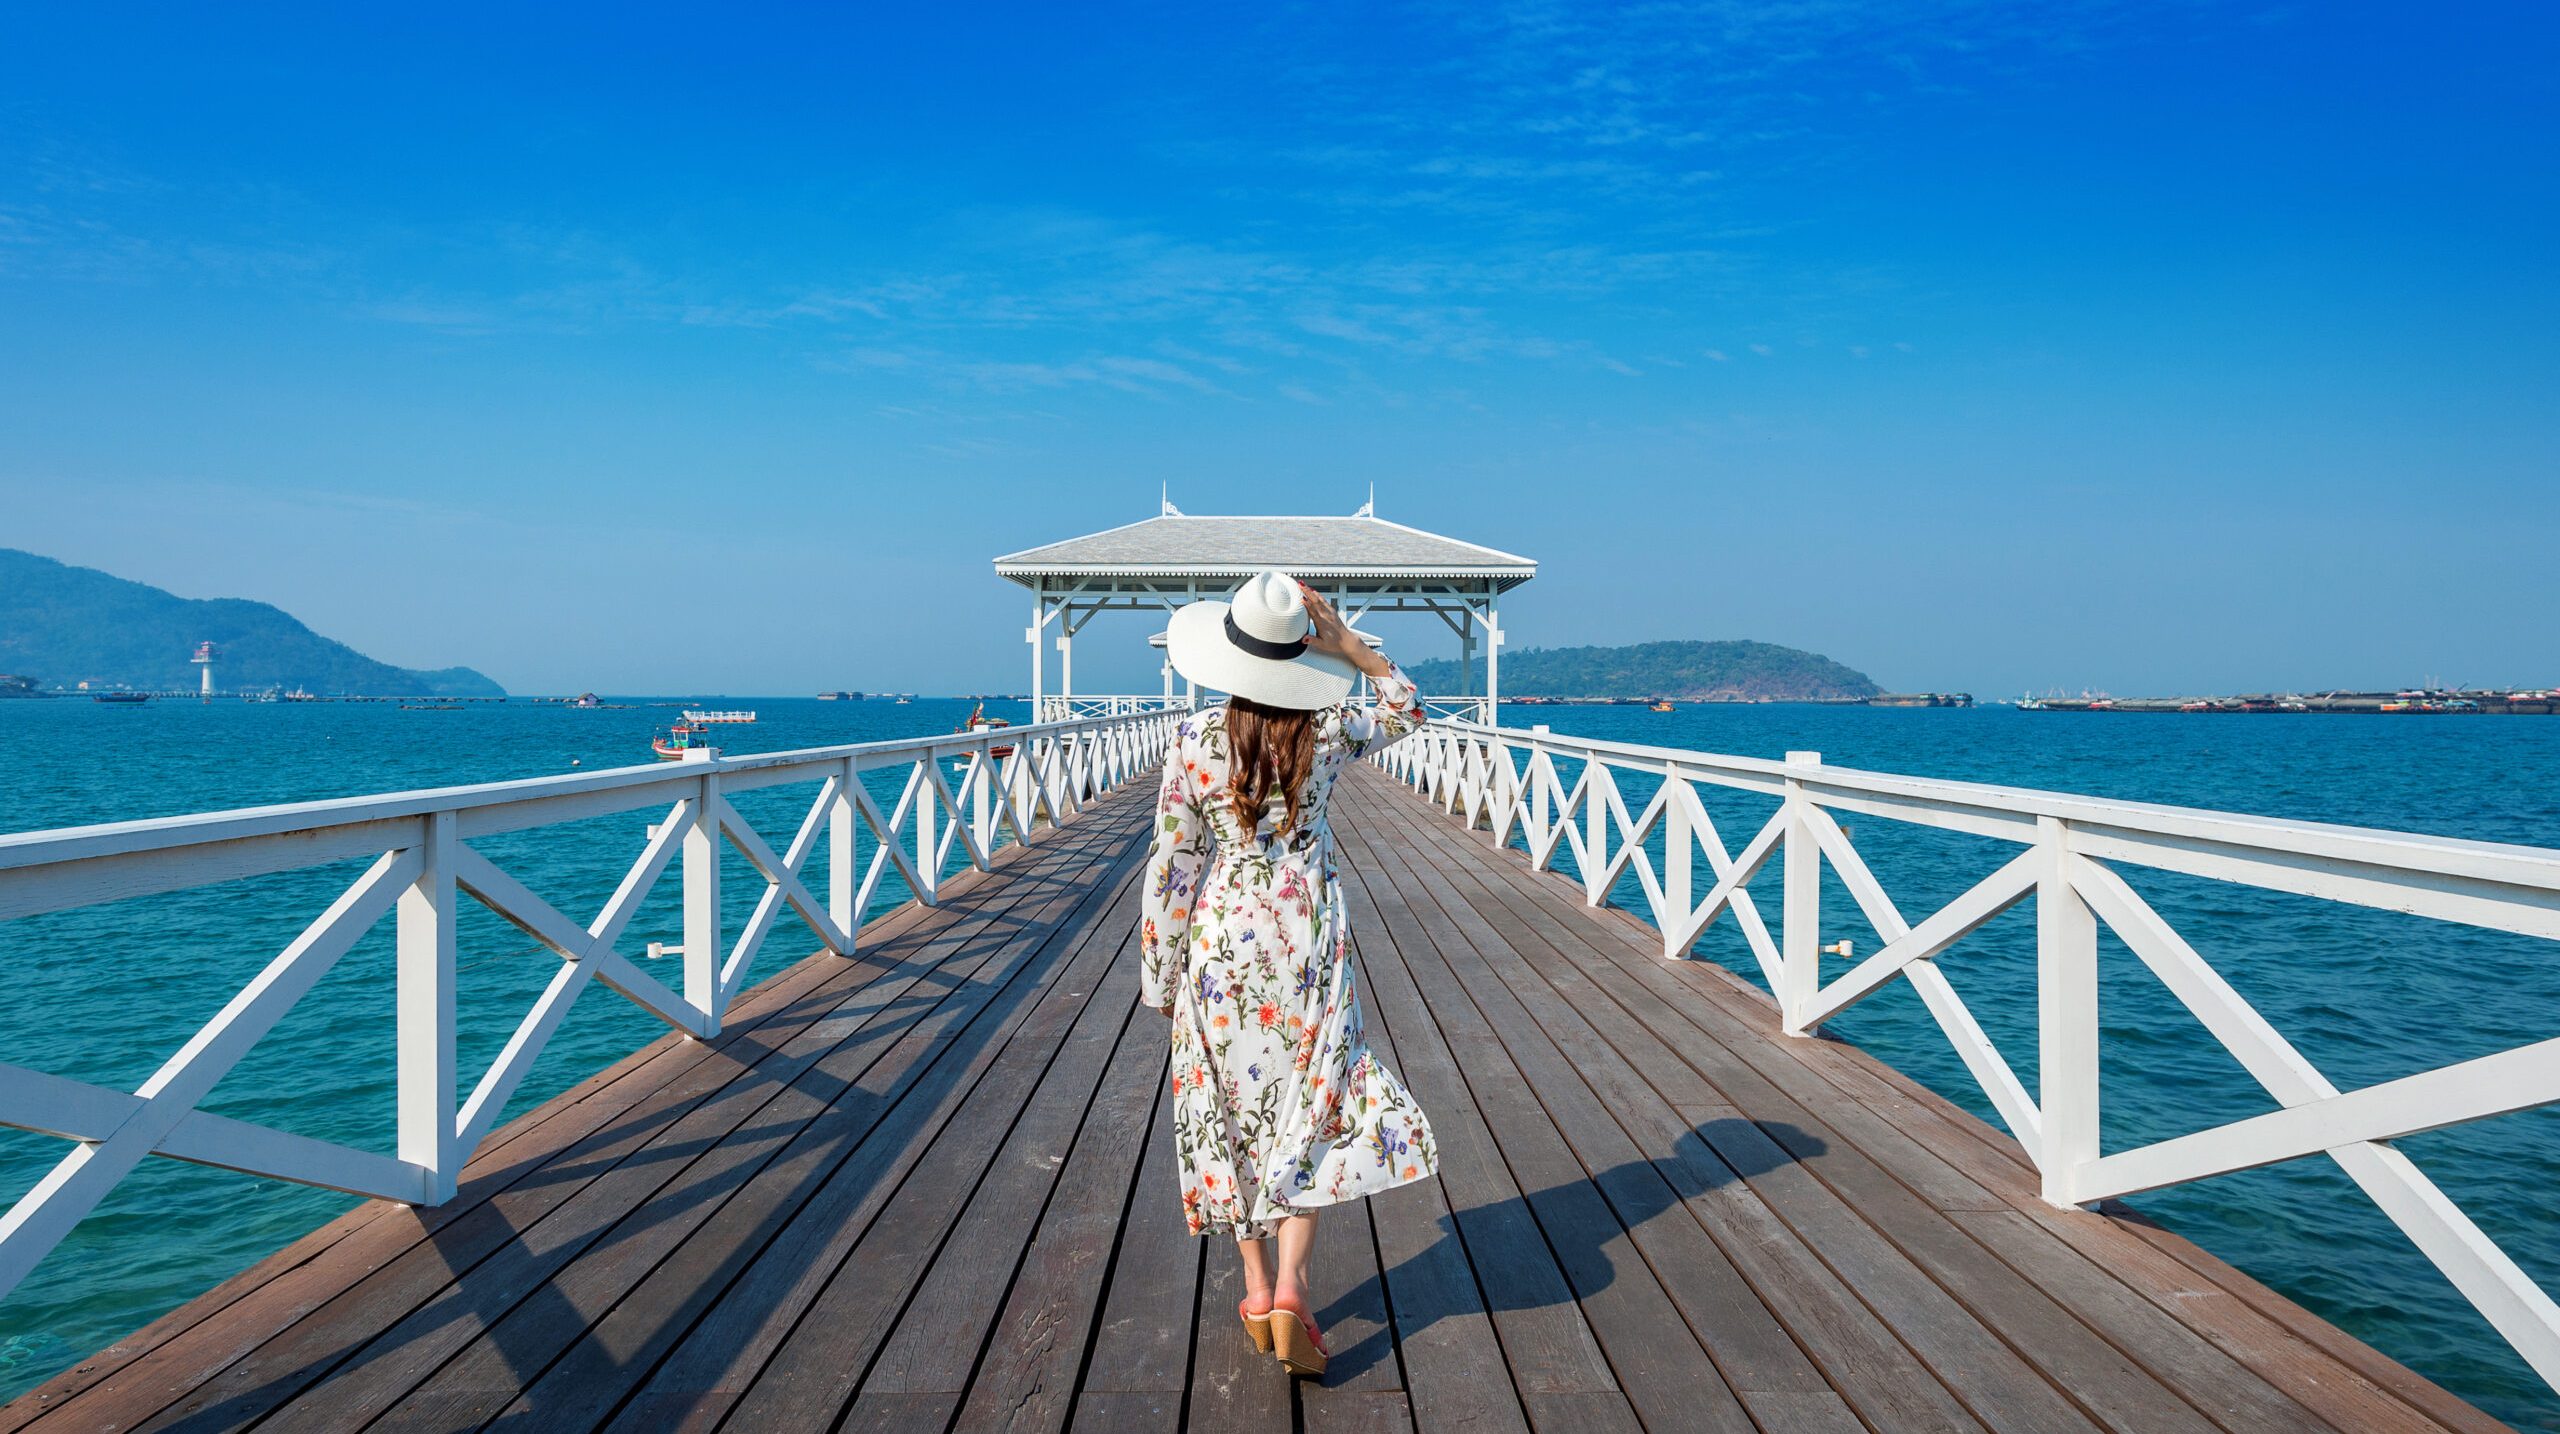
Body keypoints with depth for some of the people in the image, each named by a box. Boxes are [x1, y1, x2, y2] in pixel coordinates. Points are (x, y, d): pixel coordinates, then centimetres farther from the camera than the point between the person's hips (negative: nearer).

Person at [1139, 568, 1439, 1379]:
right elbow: (1407, 710, 14)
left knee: (1234, 1112, 13)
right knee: (1308, 1108, 9)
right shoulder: (1328, 734, -7)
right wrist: (1347, 646, 1)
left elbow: (1171, 866, -7)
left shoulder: (1194, 741, -11)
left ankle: (1258, 1291, 20)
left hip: (1220, 945, 0)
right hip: (1307, 945, 0)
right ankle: (1290, 1289, -4)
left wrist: (1159, 975, 4)